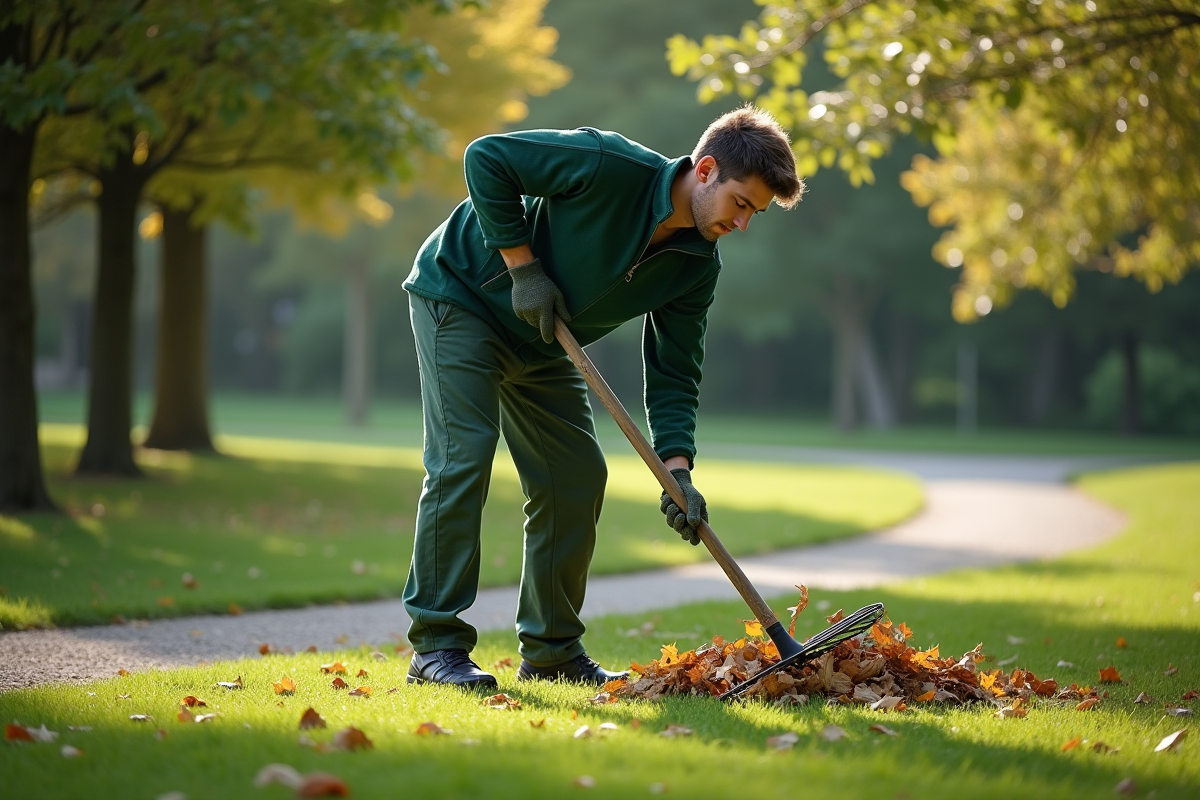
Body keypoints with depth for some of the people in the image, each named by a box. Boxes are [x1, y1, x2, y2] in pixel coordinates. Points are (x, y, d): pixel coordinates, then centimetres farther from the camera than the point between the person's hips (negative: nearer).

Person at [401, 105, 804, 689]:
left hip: (540, 342, 8)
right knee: (463, 456, -17)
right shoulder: (610, 166, -30)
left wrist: (676, 468, -20)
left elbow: (673, 373, -6)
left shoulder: (697, 266, -10)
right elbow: (486, 159, -26)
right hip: (461, 296, -7)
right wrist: (523, 266, -25)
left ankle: (552, 650, 13)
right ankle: (436, 646, -13)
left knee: (578, 476, 2)